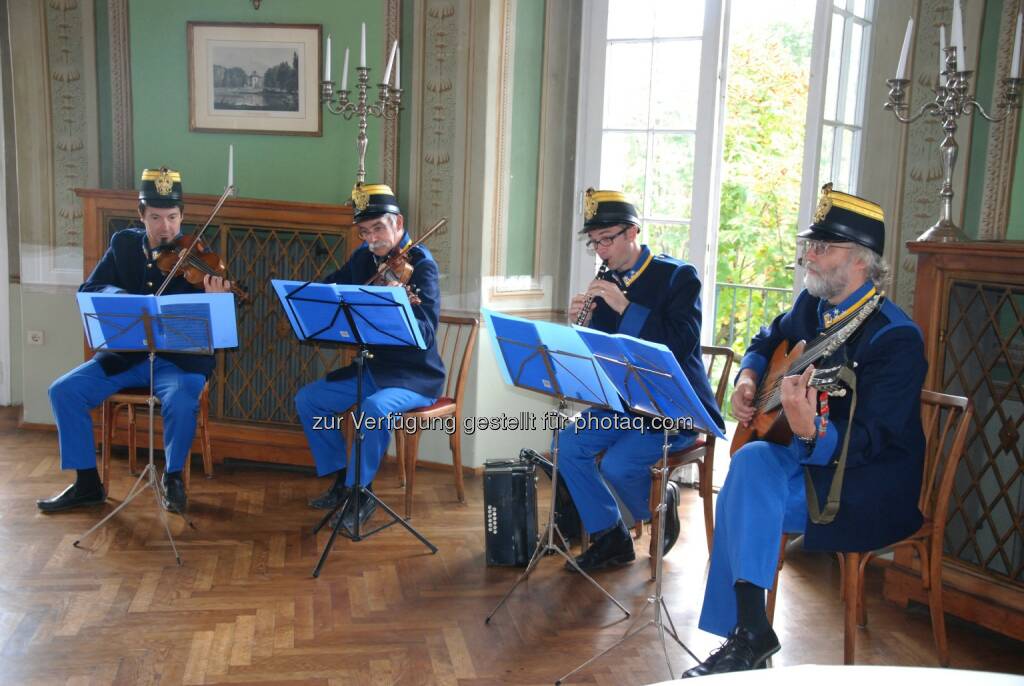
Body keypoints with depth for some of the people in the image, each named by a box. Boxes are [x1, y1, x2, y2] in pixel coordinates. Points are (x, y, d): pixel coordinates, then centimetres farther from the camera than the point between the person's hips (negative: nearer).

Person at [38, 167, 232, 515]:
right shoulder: (123, 244, 5)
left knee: (180, 401, -34)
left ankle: (173, 476, -5)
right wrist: (122, 297, -21)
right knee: (64, 390, -12)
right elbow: (88, 290, 1)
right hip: (125, 354, 4)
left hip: (179, 358, -4)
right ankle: (87, 483, 3)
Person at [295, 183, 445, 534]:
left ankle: (359, 494, -14)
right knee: (307, 399, 0)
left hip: (415, 376, -7)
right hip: (370, 367, 8)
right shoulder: (364, 258, 5)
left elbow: (426, 333, -26)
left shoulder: (421, 264, -16)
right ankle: (341, 479, 11)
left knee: (375, 408, -34)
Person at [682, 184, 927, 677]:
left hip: (872, 485, -7)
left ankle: (747, 633, -14)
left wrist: (811, 432, -47)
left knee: (750, 484, -28)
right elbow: (765, 343, 24)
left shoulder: (895, 337, -19)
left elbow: (864, 442, -26)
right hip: (806, 458, 7)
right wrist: (746, 380, 3)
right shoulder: (812, 306, 3)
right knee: (752, 461, -24)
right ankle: (750, 631, -18)